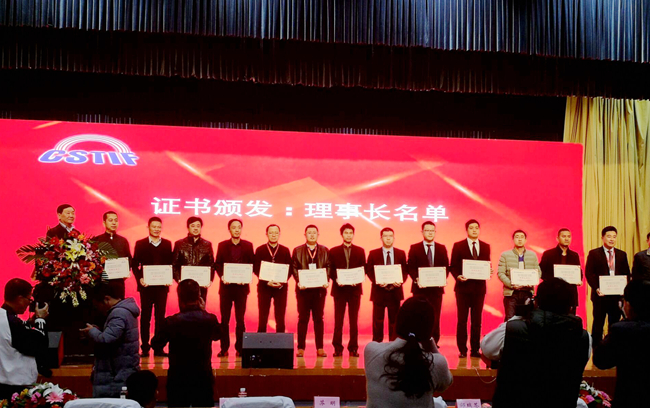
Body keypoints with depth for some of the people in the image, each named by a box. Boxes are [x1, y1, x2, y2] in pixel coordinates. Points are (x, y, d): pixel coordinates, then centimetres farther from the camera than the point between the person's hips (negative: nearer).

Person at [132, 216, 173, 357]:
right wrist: (139, 278, -13)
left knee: (160, 316, 3)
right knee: (145, 317, 3)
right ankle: (145, 347, 9)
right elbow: (135, 265, 2)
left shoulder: (167, 244, 9)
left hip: (162, 286, 2)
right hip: (146, 286, -1)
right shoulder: (140, 244, 4)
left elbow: (171, 263, 8)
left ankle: (158, 348, 8)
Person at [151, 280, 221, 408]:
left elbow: (156, 344, -3)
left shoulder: (171, 322, -16)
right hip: (203, 378, 1)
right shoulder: (210, 319, -11)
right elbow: (217, 336, 12)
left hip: (178, 379, -1)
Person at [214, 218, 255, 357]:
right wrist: (222, 276, -12)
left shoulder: (248, 245, 6)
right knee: (224, 319, 2)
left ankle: (239, 348, 9)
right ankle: (224, 348, 9)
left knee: (240, 319, 2)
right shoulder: (222, 245, 7)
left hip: (241, 286, 0)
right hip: (226, 286, 0)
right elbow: (217, 264, 5)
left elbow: (252, 264, 5)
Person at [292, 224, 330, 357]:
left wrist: (326, 281, -10)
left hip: (320, 288, 1)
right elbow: (294, 268, 2)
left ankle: (320, 348, 9)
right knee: (303, 319, 1)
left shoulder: (324, 251, 11)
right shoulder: (297, 250, 8)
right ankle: (301, 348, 6)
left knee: (319, 318, 4)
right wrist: (298, 281, -13)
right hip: (303, 288, -1)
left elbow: (328, 267, 6)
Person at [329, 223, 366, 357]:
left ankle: (353, 348, 7)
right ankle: (337, 348, 6)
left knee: (354, 320, 2)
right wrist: (336, 280, -13)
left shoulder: (360, 251, 9)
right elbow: (331, 270, 4)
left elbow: (363, 269, 6)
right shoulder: (334, 251, 7)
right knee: (338, 320, 1)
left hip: (355, 288, 1)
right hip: (339, 288, -1)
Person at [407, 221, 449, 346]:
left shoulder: (441, 248, 10)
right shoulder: (414, 248, 3)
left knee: (435, 318, 3)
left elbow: (446, 267, 8)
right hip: (420, 288, -2)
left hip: (436, 288, 2)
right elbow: (410, 268, -1)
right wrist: (416, 279, -17)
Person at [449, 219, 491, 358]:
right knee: (462, 319, 0)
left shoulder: (485, 247, 11)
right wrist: (458, 276, -17)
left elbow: (487, 265, 13)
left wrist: (489, 271, -8)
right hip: (463, 286, -3)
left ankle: (475, 349, 12)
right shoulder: (458, 246, 1)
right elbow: (452, 267, 0)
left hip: (479, 287, 3)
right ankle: (462, 350, 6)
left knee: (477, 320, 5)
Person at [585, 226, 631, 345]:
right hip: (600, 295, -3)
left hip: (616, 295, 3)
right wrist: (596, 288, -16)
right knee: (598, 324, 2)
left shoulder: (622, 254, 12)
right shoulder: (594, 254, 1)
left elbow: (626, 274, 11)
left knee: (615, 324, 8)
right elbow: (588, 273, -5)